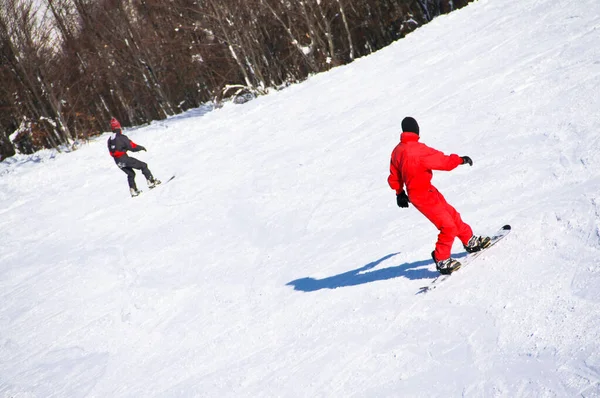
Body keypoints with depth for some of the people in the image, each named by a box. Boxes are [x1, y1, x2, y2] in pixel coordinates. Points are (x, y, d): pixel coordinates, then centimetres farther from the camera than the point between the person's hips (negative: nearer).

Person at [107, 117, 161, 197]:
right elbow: (132, 147, -15)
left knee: (131, 174, 24)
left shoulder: (110, 140, 5)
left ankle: (133, 190, 22)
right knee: (143, 165, 5)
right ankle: (151, 181, 0)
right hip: (125, 159, -7)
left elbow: (111, 152, 13)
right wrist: (141, 147, 2)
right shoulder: (121, 137, -16)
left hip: (118, 162, 7)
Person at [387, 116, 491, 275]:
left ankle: (471, 242, 30)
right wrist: (460, 160, 0)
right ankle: (442, 260, 6)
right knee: (448, 226, -5)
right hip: (423, 196, -9)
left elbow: (394, 177, 13)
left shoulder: (397, 151, 2)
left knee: (452, 215, 18)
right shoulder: (419, 150, -25)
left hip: (428, 191, 9)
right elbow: (445, 161, -18)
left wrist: (400, 193, 28)